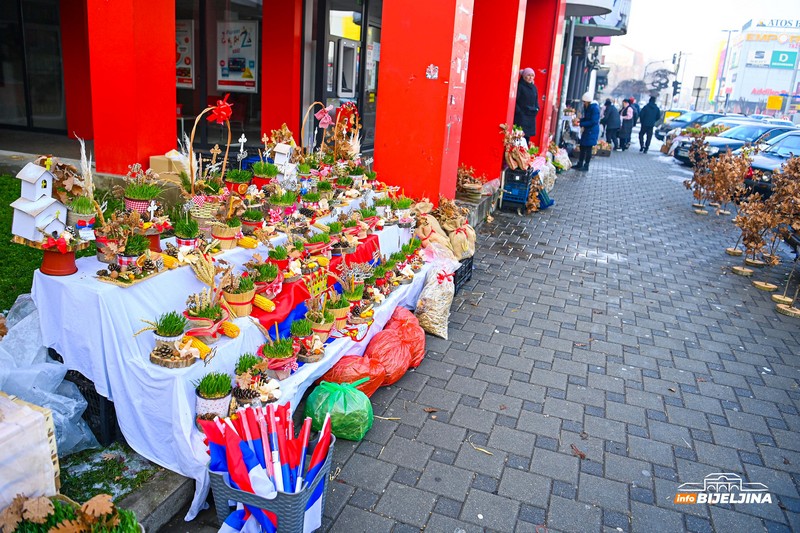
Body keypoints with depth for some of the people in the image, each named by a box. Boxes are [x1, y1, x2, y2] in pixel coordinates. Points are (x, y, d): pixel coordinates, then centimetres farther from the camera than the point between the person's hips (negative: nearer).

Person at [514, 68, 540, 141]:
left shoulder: (534, 87, 15)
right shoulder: (520, 86, -5)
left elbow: (536, 101, 22)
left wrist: (536, 109, 6)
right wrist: (519, 111, -16)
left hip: (531, 116, 6)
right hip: (521, 116, -6)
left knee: (527, 136, 5)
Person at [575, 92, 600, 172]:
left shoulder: (595, 108, -18)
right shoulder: (586, 107, 8)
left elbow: (594, 121, -21)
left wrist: (582, 124, -21)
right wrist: (580, 119, -1)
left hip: (592, 131, -9)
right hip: (586, 130, 9)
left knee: (588, 148, -3)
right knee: (582, 147, 12)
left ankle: (586, 166, 4)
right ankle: (580, 164, 22)